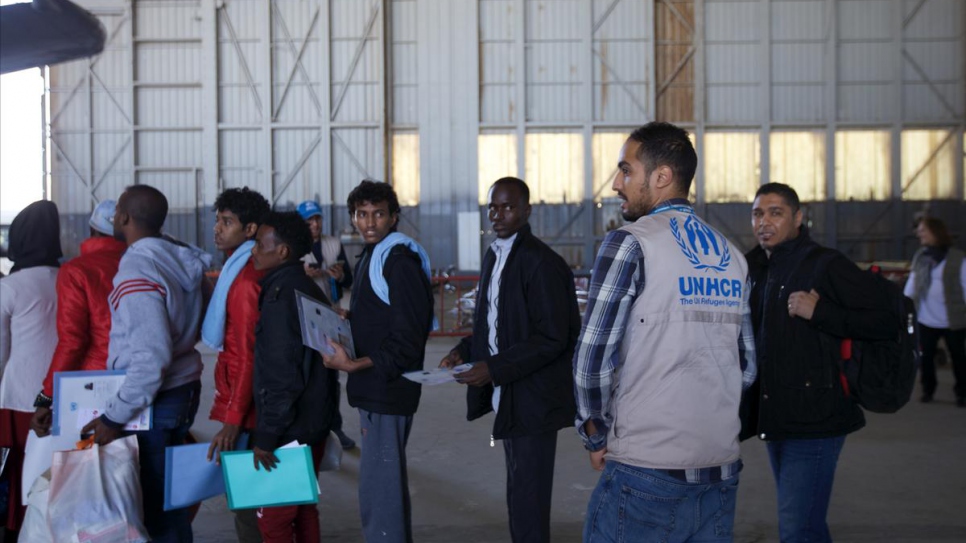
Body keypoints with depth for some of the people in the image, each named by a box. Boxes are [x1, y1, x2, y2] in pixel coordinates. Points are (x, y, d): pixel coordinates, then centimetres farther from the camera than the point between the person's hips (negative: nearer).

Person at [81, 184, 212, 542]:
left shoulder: (136, 271, -20)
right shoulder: (182, 260, 3)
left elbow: (152, 358, -25)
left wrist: (115, 416, -20)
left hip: (153, 400, -8)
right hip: (184, 389, 8)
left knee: (151, 502, 2)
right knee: (170, 497, 19)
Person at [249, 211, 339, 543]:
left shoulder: (280, 296, -18)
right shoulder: (310, 289, 12)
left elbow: (281, 375, -22)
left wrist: (265, 436, -18)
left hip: (288, 430, -10)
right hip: (315, 424, 10)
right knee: (304, 509, 17)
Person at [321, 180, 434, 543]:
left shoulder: (400, 262, -15)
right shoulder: (370, 257, 16)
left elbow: (407, 340, -21)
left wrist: (355, 365, -25)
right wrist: (346, 319, 7)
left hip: (388, 391, -10)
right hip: (374, 390, 10)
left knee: (378, 491, -8)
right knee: (388, 486, 20)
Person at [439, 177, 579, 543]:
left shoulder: (540, 262, -16)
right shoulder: (493, 256, 11)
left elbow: (552, 338, -20)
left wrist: (495, 369, -23)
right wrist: (465, 351, 3)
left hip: (532, 400, -9)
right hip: (507, 398, 9)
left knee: (528, 501, -1)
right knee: (518, 495, 18)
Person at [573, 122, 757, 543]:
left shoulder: (630, 244, -9)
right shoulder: (730, 255, 10)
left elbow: (593, 361, -11)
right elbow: (745, 366, 14)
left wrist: (595, 436, 2)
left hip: (646, 470, -6)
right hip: (721, 469, 6)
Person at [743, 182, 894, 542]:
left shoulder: (826, 265, -10)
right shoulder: (755, 268, 12)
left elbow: (883, 323, -15)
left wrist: (818, 312, -22)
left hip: (814, 419, -8)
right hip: (775, 418, 8)